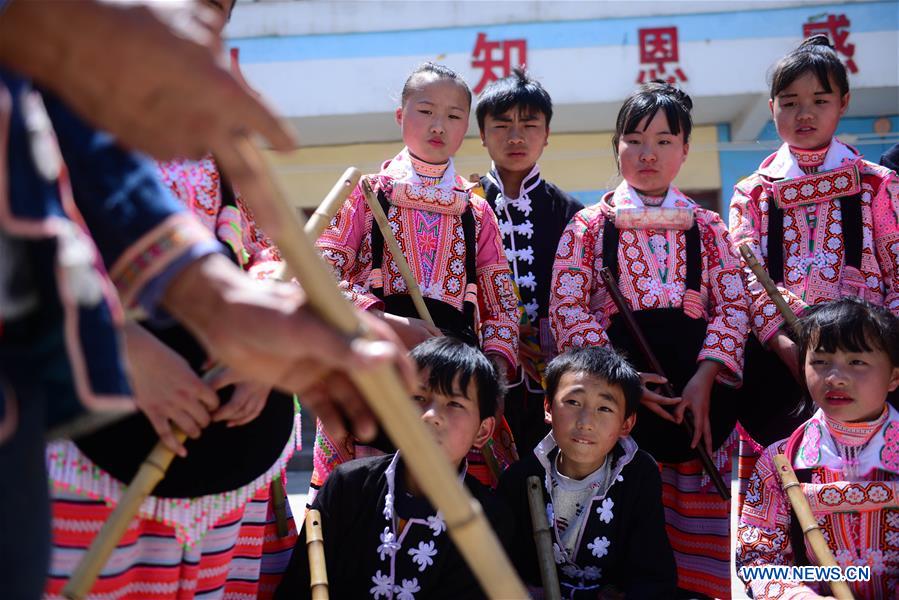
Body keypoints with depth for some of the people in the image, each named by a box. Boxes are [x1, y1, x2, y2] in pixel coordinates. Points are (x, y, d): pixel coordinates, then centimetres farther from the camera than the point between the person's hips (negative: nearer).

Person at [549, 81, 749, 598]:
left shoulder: (706, 227, 11)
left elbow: (734, 305, 5)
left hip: (699, 394, 2)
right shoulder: (590, 225, 5)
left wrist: (704, 379, -10)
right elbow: (567, 308, -3)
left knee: (697, 545, 2)